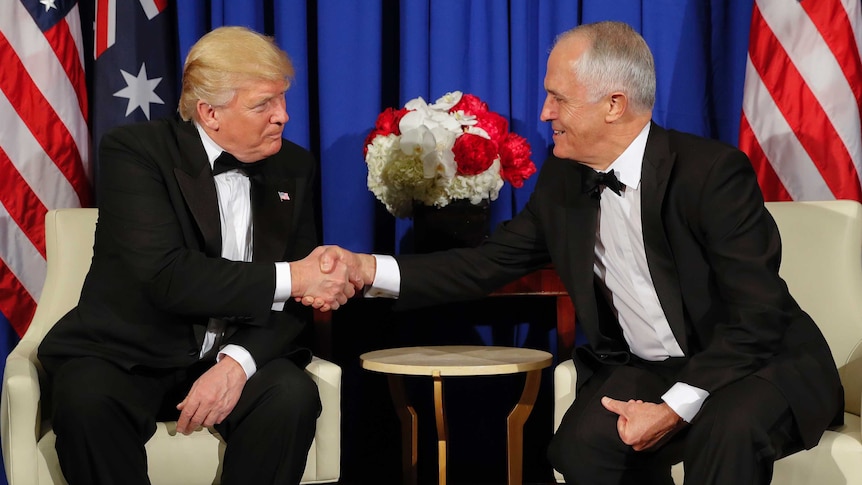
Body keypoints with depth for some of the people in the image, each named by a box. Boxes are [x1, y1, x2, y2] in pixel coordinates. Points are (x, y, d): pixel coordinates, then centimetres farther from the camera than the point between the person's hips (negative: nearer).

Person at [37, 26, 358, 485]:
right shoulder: (134, 151, -9)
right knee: (85, 398, -34)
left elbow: (296, 300, 1)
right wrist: (289, 278, -21)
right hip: (129, 356, -3)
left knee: (293, 394, -28)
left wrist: (238, 362, -18)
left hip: (231, 357, 3)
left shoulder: (293, 167, 5)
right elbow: (165, 277, -22)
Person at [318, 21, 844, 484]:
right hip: (644, 368, 5)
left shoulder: (713, 171, -19)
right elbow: (490, 263, 4)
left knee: (728, 427, -37)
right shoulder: (563, 180, 0)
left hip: (757, 362, -4)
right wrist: (369, 269, -7)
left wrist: (676, 407, -27)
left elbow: (757, 315, -21)